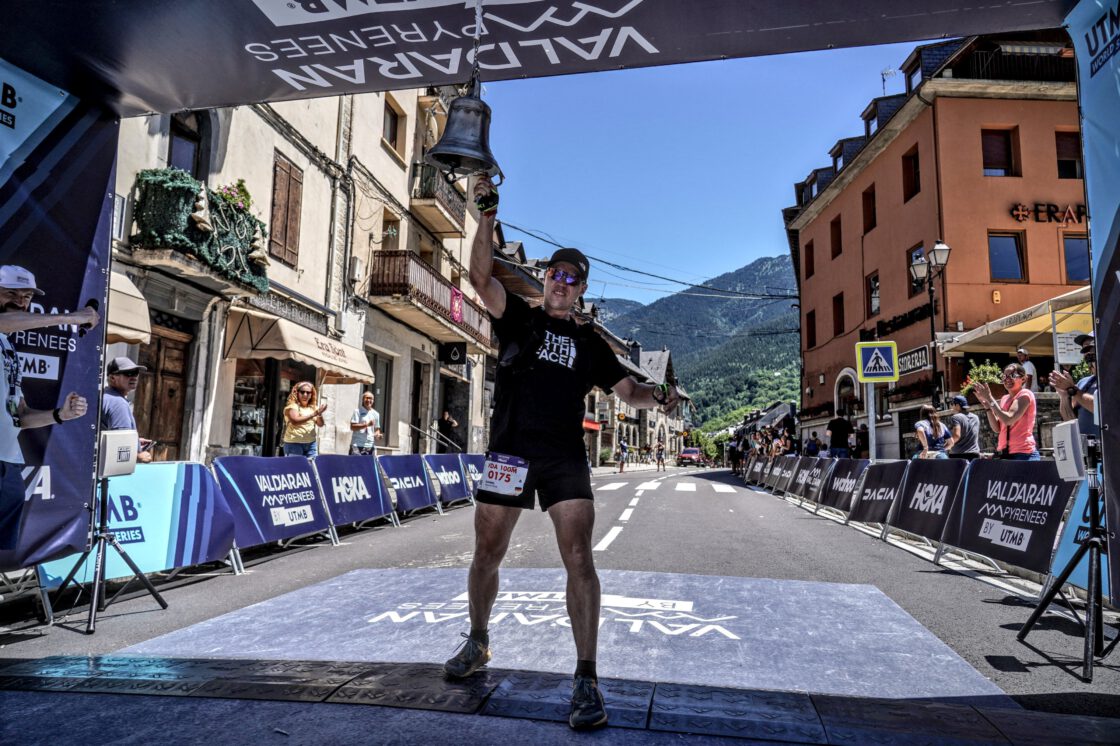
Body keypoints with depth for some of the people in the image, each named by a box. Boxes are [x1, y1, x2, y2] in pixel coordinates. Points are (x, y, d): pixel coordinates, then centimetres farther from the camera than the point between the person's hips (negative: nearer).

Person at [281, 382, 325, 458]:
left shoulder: (313, 407, 10)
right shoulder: (292, 406, -5)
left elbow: (320, 424, 2)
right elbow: (295, 421, -23)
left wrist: (320, 414, -20)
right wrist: (314, 414, -28)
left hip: (311, 443, 5)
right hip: (294, 443, -5)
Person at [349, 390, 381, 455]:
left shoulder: (375, 414, 15)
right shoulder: (357, 411, -1)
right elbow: (352, 427, -9)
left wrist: (378, 435, -1)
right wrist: (367, 424, -16)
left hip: (371, 446, 5)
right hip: (357, 445, -5)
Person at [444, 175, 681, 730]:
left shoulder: (589, 343, 16)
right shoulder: (517, 318, 12)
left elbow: (627, 392, 10)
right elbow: (480, 276, -3)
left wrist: (655, 395, -12)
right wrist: (487, 215, -11)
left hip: (564, 456, 0)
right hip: (509, 450, 0)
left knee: (579, 558, -11)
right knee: (487, 555, 9)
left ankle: (586, 679, -4)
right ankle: (477, 643, 33)